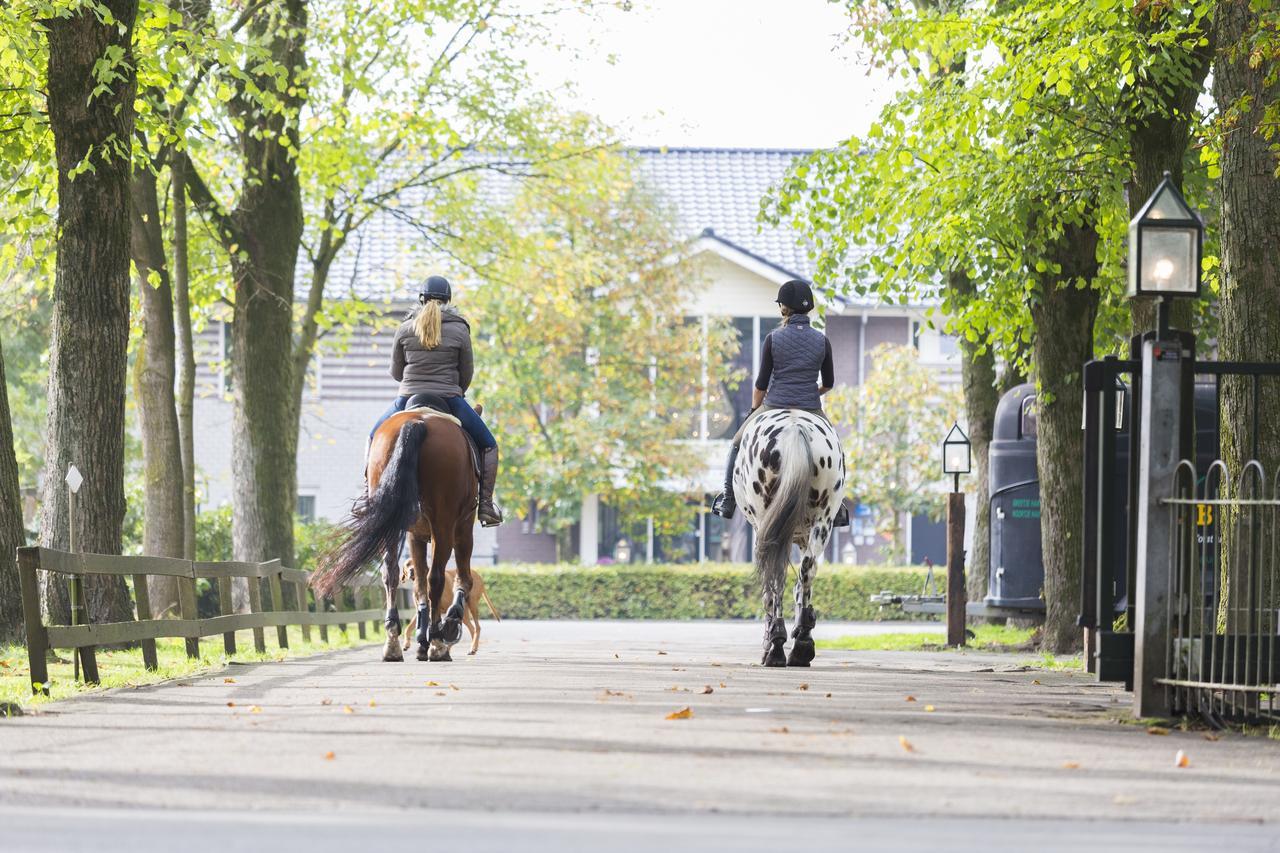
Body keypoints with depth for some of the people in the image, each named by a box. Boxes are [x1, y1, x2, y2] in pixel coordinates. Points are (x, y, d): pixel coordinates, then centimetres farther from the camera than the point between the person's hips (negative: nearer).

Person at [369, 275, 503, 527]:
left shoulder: (405, 330, -1)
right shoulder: (459, 331, -5)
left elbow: (395, 372, 6)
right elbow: (467, 373, 2)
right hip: (449, 401, -1)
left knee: (375, 437, 27)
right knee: (487, 445, 15)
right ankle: (486, 504, 3)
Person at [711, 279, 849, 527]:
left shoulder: (773, 339, -8)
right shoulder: (821, 341, -2)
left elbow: (761, 383, -4)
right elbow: (829, 382, 7)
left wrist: (755, 408, 14)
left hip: (774, 408, -1)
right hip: (811, 412, 1)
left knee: (739, 444, 24)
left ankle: (728, 502, 26)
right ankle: (837, 509, 21)